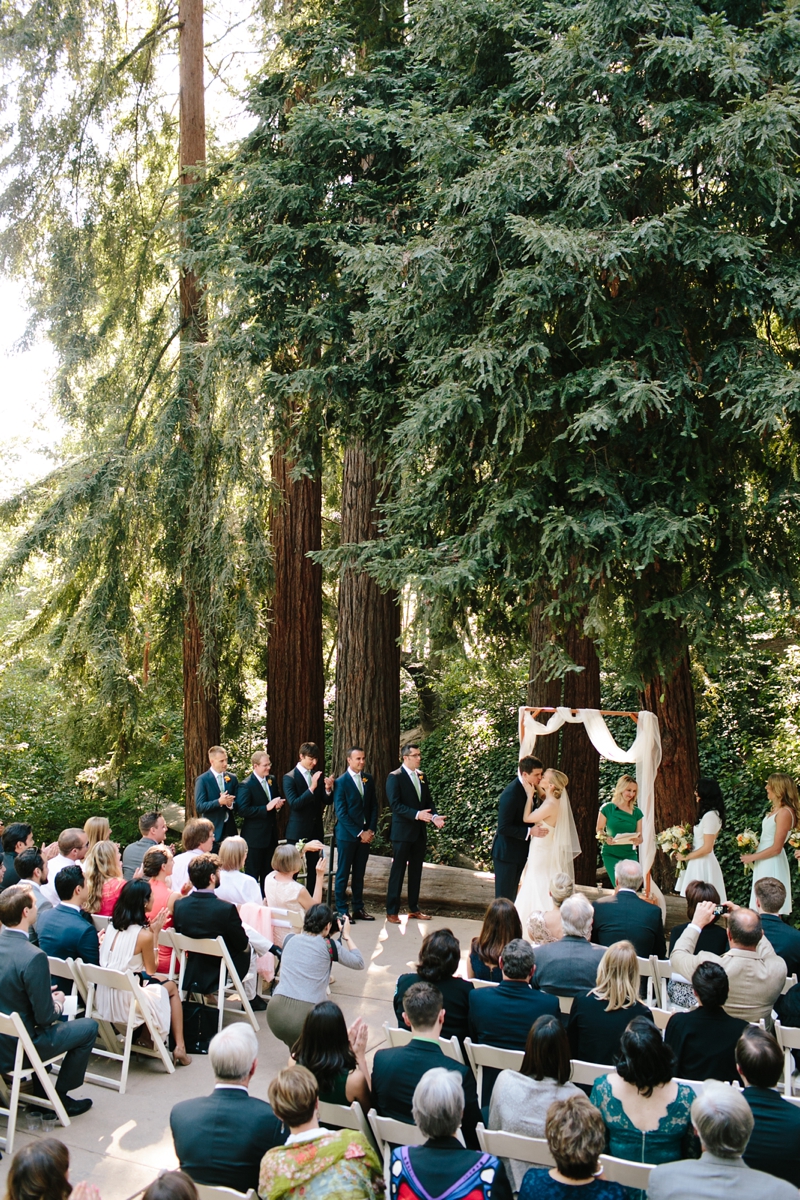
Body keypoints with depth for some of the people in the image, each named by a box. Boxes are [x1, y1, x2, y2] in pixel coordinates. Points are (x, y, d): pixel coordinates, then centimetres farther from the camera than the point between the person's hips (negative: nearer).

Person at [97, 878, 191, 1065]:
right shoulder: (143, 934, -17)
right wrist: (155, 933, 1)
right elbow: (151, 970, -3)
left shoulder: (112, 926, 3)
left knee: (153, 981, 28)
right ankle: (179, 1048, 16)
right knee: (172, 987, 18)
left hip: (103, 1003, 6)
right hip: (125, 1005, -6)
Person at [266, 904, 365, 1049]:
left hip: (275, 1013, 4)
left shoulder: (289, 939, 13)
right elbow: (359, 964, 16)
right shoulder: (328, 945, 3)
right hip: (304, 1016, -4)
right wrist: (347, 936, 26)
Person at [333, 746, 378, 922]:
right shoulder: (341, 782, -9)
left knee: (359, 874, 10)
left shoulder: (368, 779, 7)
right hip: (347, 835, -5)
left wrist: (371, 830, -2)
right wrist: (359, 833, -14)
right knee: (343, 874, 3)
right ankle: (341, 910, 10)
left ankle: (358, 909, 17)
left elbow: (374, 806, 10)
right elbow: (341, 813, -12)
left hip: (365, 834, 5)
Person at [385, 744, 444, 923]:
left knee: (416, 871, 13)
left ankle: (414, 909, 22)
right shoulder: (395, 777, -10)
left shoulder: (421, 776, 10)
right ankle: (392, 911, 6)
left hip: (420, 831, 7)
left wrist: (434, 816, -7)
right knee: (398, 871, -1)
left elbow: (428, 801, 12)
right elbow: (395, 805, -18)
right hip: (402, 832, -7)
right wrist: (417, 814, -28)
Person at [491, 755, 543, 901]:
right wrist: (530, 831, -28)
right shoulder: (511, 793, -25)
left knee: (512, 894, 17)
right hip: (506, 852, -9)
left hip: (519, 851, 9)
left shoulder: (528, 789, 2)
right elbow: (503, 827, -26)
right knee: (504, 896, 0)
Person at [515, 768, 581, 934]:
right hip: (540, 853, 9)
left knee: (541, 893, -1)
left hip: (543, 856, -9)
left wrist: (530, 794, -14)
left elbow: (526, 818, -19)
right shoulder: (549, 801, 6)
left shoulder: (551, 805, -23)